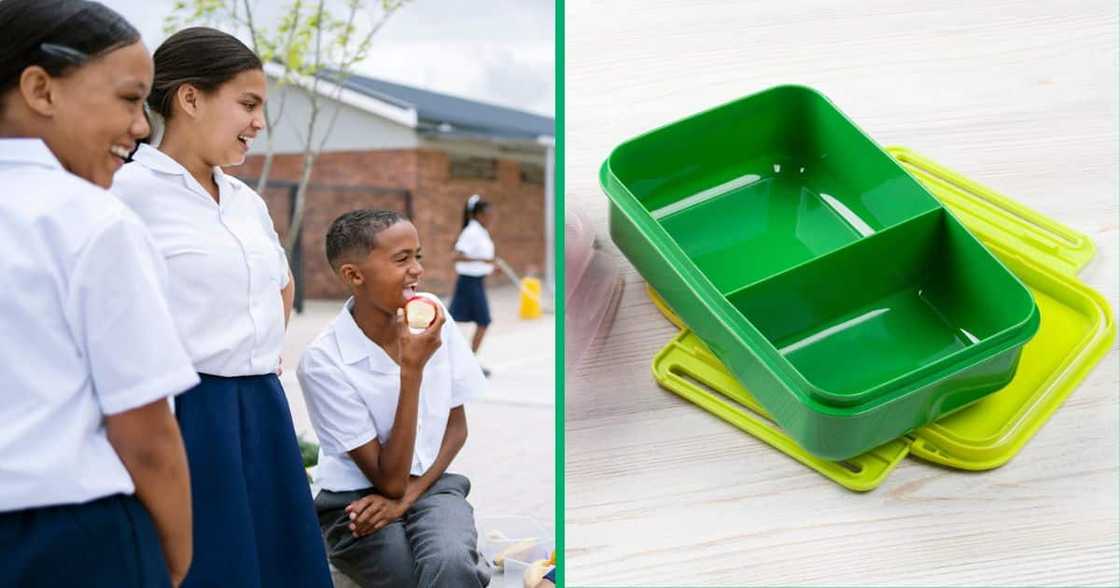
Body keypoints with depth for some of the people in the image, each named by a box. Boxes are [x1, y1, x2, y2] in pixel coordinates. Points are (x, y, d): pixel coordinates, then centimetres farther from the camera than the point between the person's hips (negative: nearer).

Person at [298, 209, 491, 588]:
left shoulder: (436, 322, -6)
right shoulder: (323, 361, -18)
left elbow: (457, 427, 6)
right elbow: (389, 480, -17)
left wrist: (407, 496, -9)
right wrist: (412, 369, -24)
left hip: (432, 485, 3)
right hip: (357, 501, -2)